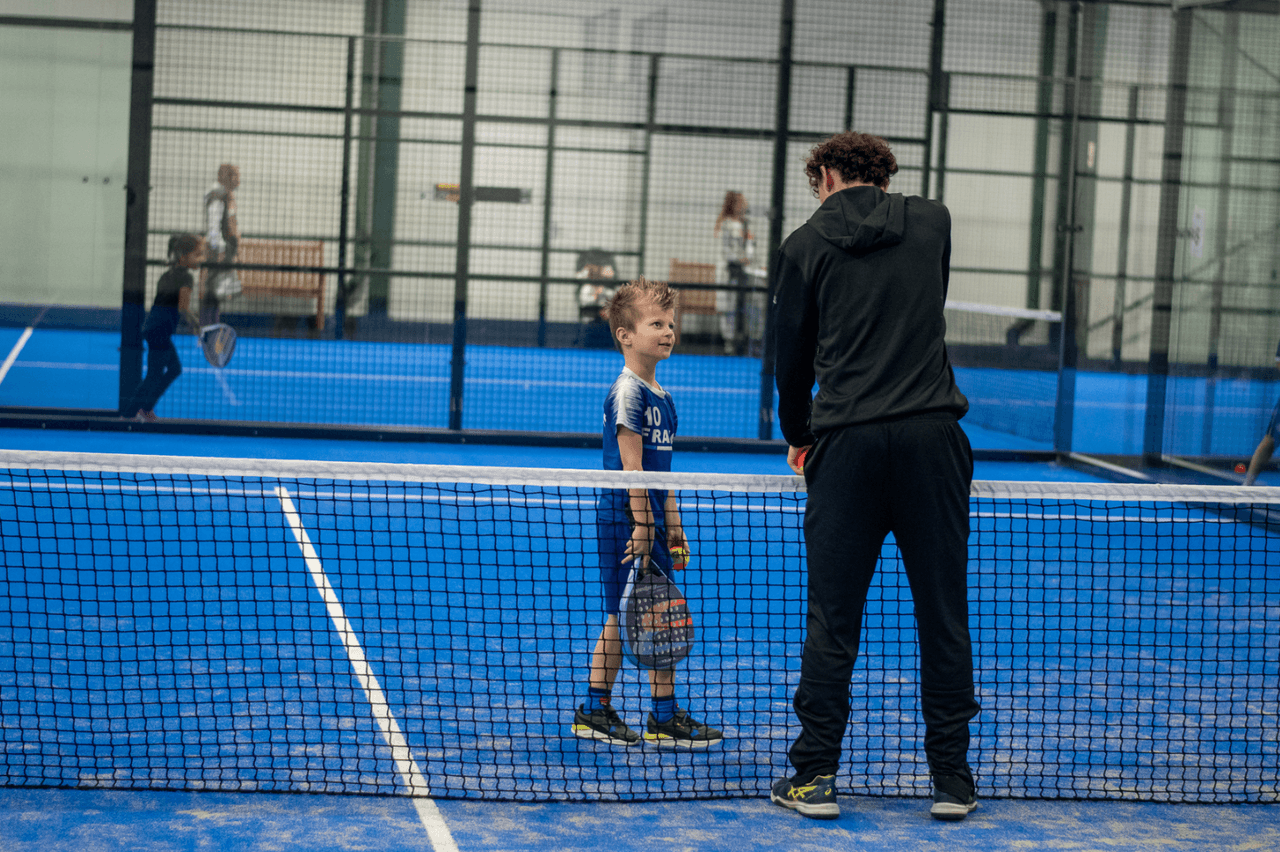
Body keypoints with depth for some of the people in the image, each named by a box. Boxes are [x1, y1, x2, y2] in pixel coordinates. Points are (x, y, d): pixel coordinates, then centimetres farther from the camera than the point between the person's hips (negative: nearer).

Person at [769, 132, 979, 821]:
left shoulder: (806, 245, 6)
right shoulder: (933, 222, 12)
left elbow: (792, 353, 11)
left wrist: (799, 436, 28)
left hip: (847, 440, -1)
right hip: (932, 436, 1)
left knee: (832, 617, 5)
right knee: (943, 616, 6)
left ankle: (815, 776, 8)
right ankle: (951, 779, 11)